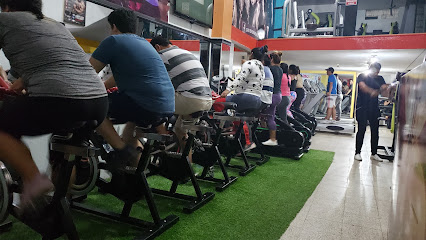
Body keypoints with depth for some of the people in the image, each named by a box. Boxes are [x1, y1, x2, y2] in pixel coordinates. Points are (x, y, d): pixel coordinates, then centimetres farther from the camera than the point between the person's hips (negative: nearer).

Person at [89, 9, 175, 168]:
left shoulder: (113, 41, 1)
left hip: (145, 106, -8)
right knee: (132, 120, 38)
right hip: (168, 108, 8)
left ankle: (122, 149, -4)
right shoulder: (145, 43, 24)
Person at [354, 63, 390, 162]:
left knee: (375, 131, 6)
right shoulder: (362, 76, -1)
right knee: (361, 130, -4)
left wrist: (385, 90, -27)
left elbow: (384, 92, -3)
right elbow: (363, 86, -22)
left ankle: (374, 154, 17)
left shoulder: (380, 79, 11)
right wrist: (373, 91, -40)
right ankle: (357, 153, 6)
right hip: (362, 108, -4)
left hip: (374, 108, 5)